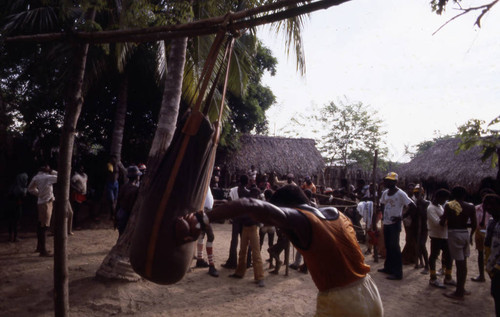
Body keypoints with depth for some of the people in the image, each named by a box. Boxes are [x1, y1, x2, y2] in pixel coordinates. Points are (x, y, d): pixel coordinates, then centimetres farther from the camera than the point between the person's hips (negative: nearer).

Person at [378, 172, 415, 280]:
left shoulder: (400, 194, -15)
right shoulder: (385, 193, 6)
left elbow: (412, 206, -18)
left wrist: (401, 216, -19)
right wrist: (384, 214, 7)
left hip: (394, 224, -7)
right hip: (386, 223, 7)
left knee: (394, 247, -5)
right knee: (388, 246, 16)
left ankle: (398, 273, 1)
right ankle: (388, 267, 28)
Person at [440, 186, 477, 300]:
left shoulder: (449, 205, -10)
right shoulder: (470, 207, 3)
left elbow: (442, 222, -12)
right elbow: (474, 225, 6)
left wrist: (442, 219, 11)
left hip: (454, 234, -5)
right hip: (465, 234, 5)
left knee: (459, 263, -1)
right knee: (463, 263, 15)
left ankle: (459, 293, 7)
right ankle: (461, 289, 28)